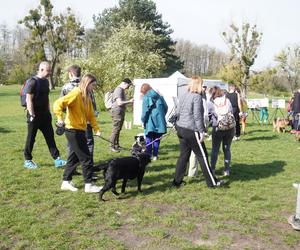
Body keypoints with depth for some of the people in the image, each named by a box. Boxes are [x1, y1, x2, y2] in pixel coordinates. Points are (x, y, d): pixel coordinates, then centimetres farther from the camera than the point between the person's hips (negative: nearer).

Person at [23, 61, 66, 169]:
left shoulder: (46, 81, 10)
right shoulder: (33, 82, -13)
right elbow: (29, 100, -16)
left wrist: (48, 112, 14)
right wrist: (32, 115, -18)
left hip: (45, 115, 7)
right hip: (35, 116, -7)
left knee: (50, 136, 5)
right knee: (31, 138, 5)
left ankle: (57, 159, 7)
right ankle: (27, 160, 19)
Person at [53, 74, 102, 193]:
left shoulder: (87, 97, 12)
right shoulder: (75, 93, -15)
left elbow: (91, 115, 13)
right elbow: (58, 103, -24)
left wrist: (96, 129, 5)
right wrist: (60, 118, -34)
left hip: (80, 131, 9)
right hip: (73, 131, -9)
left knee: (74, 157, 16)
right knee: (86, 158, -3)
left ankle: (66, 182, 27)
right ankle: (88, 185, 7)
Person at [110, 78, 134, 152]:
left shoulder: (122, 90, 17)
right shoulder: (118, 90, -15)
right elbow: (119, 103, -23)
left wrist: (129, 102, 14)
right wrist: (129, 101, -16)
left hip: (121, 112, 10)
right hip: (117, 112, -10)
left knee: (118, 130, 14)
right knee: (115, 130, -6)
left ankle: (116, 145, 22)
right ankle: (112, 146, 0)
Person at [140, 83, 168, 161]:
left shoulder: (146, 97, -5)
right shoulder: (159, 96, 10)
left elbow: (145, 110, -12)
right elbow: (165, 107, 11)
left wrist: (143, 120, -1)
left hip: (150, 122, -4)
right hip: (159, 121, 5)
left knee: (149, 139, 6)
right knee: (157, 139, 11)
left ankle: (148, 155, 5)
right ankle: (155, 155, 12)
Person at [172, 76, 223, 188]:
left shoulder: (183, 96, 10)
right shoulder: (197, 97, -13)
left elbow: (178, 112, 15)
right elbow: (197, 116, -18)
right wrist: (201, 131, -14)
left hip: (180, 128, 8)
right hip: (191, 130, -8)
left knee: (184, 154, 15)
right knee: (202, 156, 2)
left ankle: (177, 181, 18)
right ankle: (212, 182, 12)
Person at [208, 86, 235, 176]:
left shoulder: (211, 102, 0)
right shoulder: (227, 100, 7)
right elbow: (231, 112, 4)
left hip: (217, 128, -2)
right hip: (230, 127, 2)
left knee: (215, 149, 10)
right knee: (227, 149, 12)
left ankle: (212, 169, 12)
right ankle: (227, 170, 13)